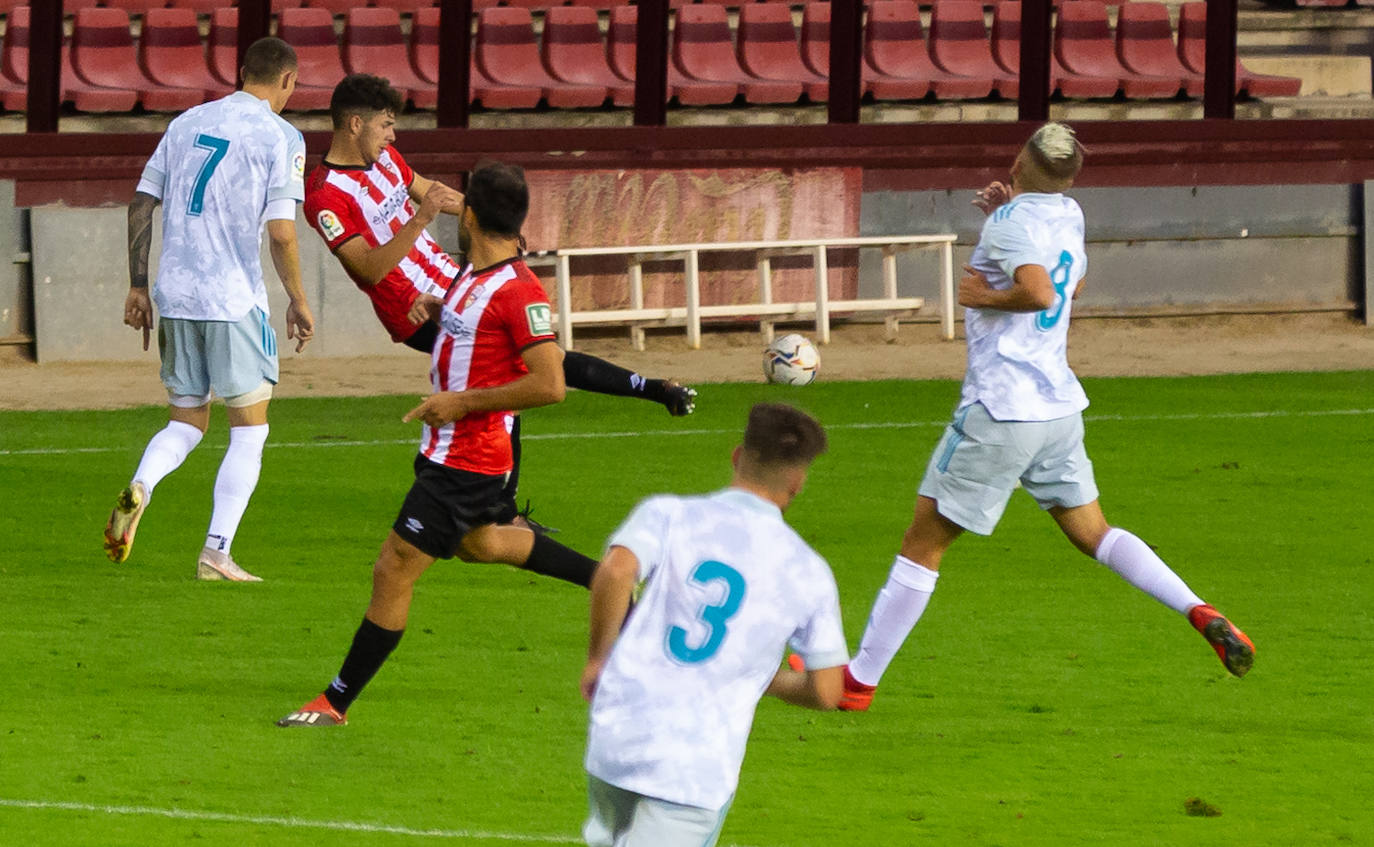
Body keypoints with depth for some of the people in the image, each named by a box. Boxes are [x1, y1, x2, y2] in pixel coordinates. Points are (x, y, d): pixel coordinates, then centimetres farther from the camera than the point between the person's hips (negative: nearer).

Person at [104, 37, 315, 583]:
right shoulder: (279, 137, -5)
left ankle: (139, 488, -15)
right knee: (249, 431, 6)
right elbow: (281, 233, -12)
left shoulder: (187, 123, 12)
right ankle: (217, 554, -3)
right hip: (235, 301, -5)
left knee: (186, 424, 15)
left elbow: (141, 205, 11)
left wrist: (137, 286, 17)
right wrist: (298, 302, 0)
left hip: (175, 295, 5)